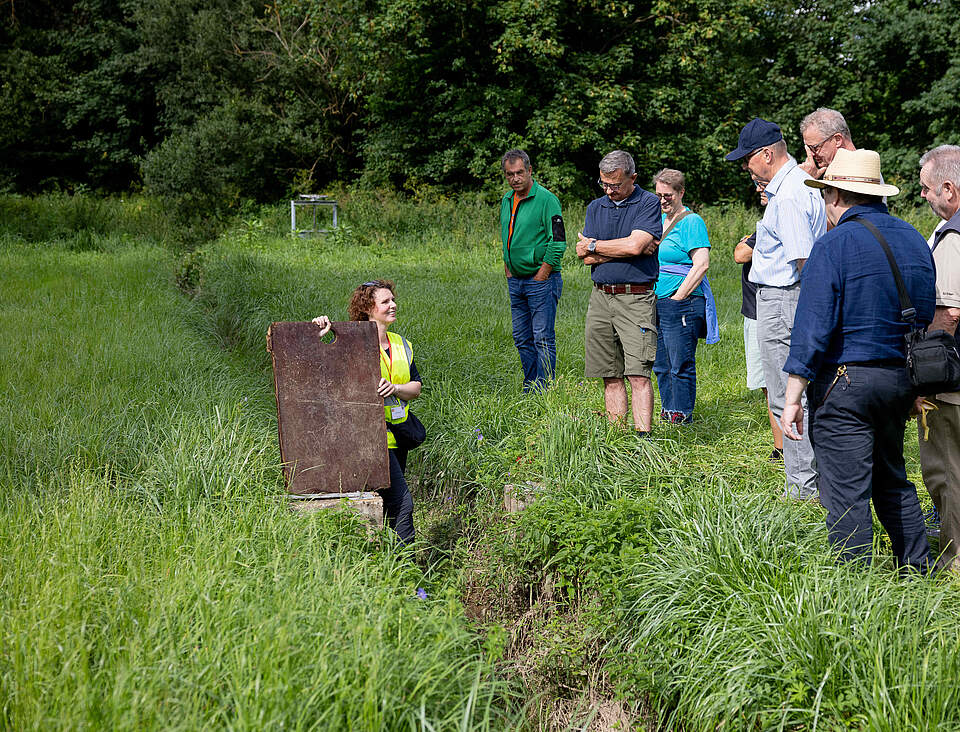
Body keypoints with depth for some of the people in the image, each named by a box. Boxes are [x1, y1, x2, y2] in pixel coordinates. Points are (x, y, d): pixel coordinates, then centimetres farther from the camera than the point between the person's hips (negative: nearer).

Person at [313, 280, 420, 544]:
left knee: (388, 505, 12)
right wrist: (318, 336, -23)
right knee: (401, 503, -14)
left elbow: (416, 387, 8)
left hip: (398, 432, 7)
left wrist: (395, 388, -13)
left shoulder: (402, 345, 14)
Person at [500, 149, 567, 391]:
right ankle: (530, 390, 19)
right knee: (522, 339, 11)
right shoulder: (506, 201, 12)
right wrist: (508, 269, 15)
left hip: (541, 280, -8)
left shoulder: (546, 199, -12)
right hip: (515, 281, 8)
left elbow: (558, 242, -15)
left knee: (543, 339, -6)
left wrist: (541, 276, -14)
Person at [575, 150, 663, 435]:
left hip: (636, 297, -5)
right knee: (610, 376, 6)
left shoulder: (649, 203, -1)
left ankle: (642, 437, -13)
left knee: (638, 375, -11)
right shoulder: (595, 207, 15)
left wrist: (594, 245, -2)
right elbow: (587, 258, 4)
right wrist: (626, 249, -6)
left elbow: (636, 245, -16)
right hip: (600, 297, 5)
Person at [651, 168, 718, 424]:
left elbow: (701, 265, -15)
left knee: (680, 364, -3)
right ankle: (667, 411, 21)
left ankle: (682, 414, 5)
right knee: (660, 365, 12)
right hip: (656, 304, 8)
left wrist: (678, 297, -15)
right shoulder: (659, 219, 17)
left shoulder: (691, 222, -8)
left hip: (681, 304, -8)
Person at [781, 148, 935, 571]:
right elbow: (927, 318, 16)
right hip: (900, 378, 7)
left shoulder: (833, 245, -12)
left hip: (844, 381, -7)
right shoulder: (913, 239, 10)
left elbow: (812, 327, -16)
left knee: (846, 493, -2)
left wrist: (793, 397, -13)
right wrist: (915, 386, 24)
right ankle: (918, 569, 26)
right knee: (891, 479, 21)